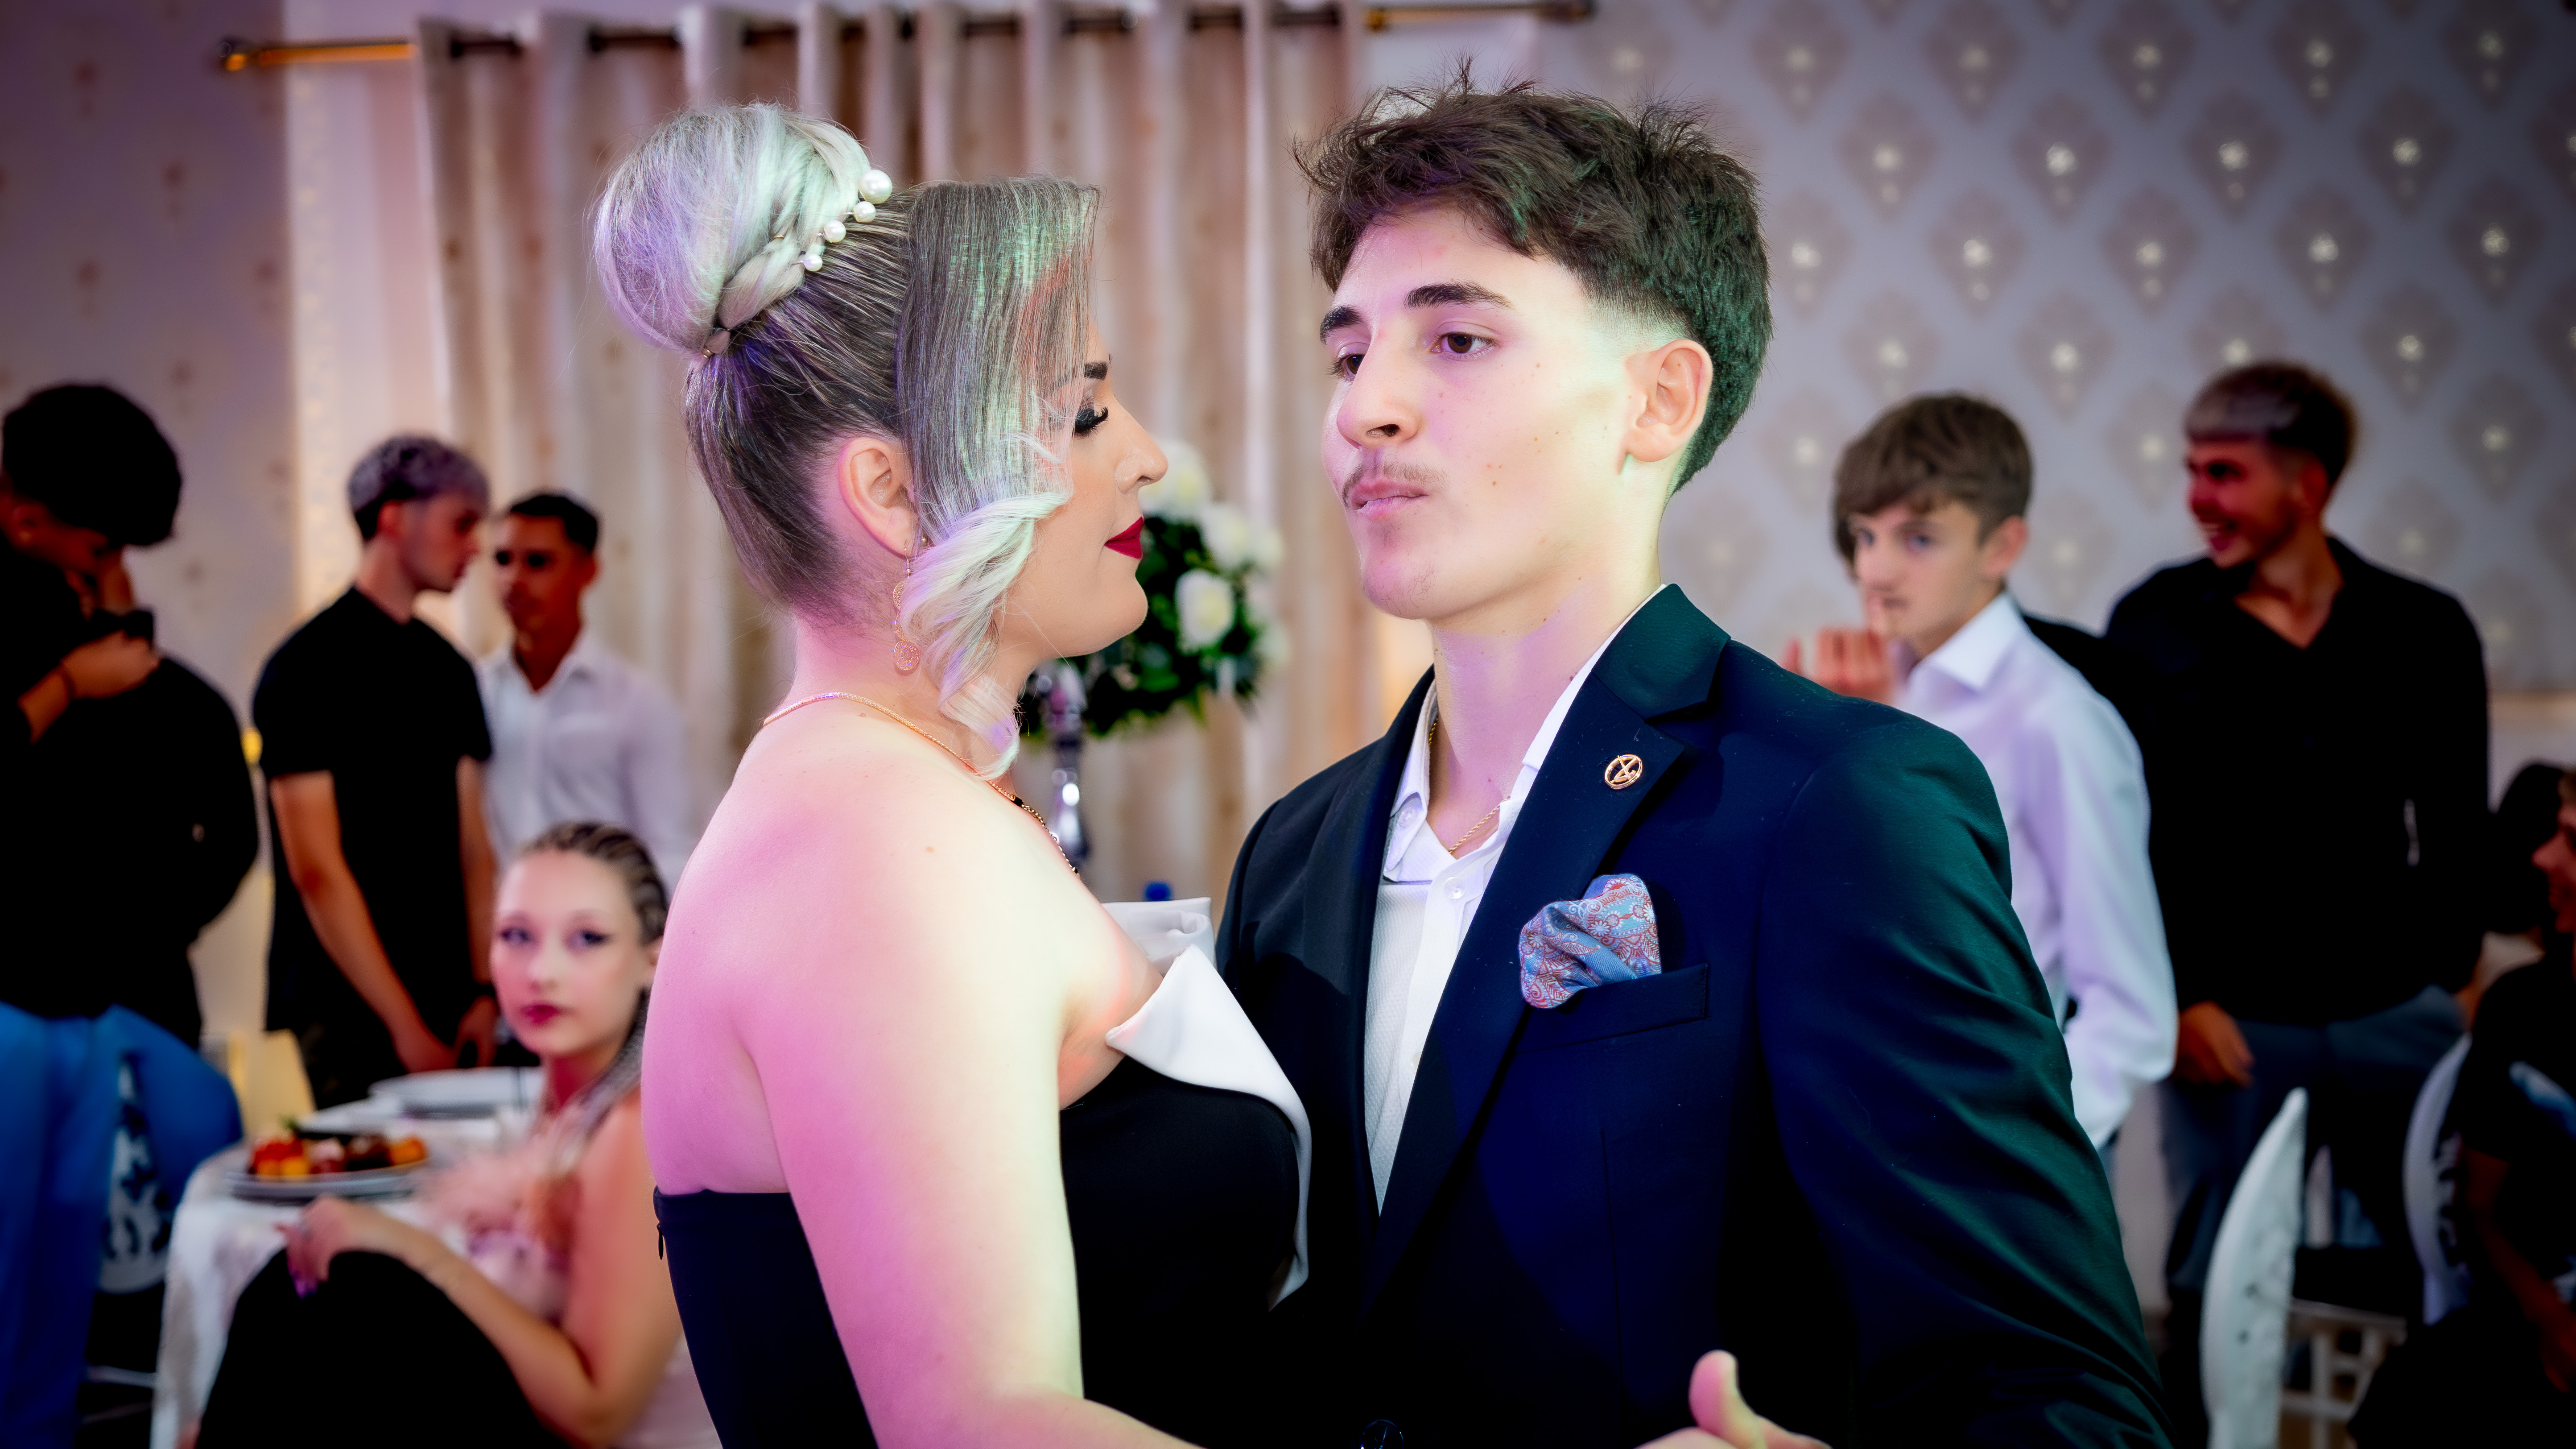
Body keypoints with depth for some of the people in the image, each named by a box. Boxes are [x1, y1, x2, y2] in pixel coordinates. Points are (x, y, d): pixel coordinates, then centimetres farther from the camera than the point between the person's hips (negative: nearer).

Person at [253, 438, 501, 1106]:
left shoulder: (450, 669, 15)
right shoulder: (309, 667, -8)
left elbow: (473, 845, 12)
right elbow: (317, 870, -12)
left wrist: (486, 992, -1)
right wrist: (405, 1026, -14)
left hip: (449, 1002, 6)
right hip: (351, 1016, -6)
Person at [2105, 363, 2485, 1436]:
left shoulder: (2423, 631, 4)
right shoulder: (2156, 625, 0)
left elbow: (2456, 834, 10)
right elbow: (2121, 834, -1)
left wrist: (2451, 981, 3)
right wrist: (2177, 998, -7)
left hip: (2396, 1014, 1)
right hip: (2230, 1020, -1)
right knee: (2215, 1283, 3)